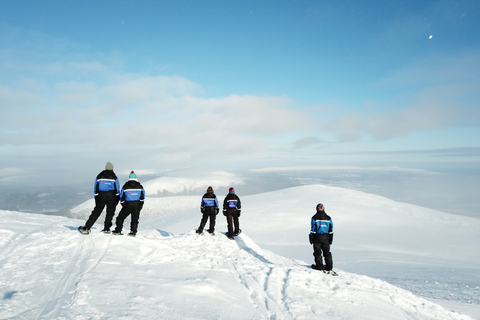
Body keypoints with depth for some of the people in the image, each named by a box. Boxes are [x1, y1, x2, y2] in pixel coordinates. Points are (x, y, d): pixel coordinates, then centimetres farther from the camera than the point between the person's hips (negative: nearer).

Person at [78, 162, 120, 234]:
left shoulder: (99, 176, 8)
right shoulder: (114, 177, 1)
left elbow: (96, 188, 8)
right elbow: (117, 188, 2)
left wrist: (96, 198, 13)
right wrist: (117, 199, 9)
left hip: (101, 196, 2)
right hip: (111, 196, -2)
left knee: (96, 212, 5)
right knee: (110, 213, 9)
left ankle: (86, 228, 1)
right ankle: (106, 229, 10)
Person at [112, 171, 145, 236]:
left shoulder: (125, 186, -1)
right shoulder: (140, 186, 3)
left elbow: (122, 196, 2)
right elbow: (142, 196, 5)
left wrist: (123, 204, 14)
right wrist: (141, 204, 13)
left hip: (128, 204, -1)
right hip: (137, 205, 2)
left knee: (121, 217, 12)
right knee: (134, 219, 9)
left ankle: (118, 230, 10)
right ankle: (133, 232, 3)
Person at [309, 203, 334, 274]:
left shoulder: (314, 218, -7)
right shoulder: (328, 218, 4)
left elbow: (313, 229, -8)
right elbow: (331, 230, 6)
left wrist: (311, 238, -1)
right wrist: (330, 239, 13)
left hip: (317, 237, -3)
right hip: (325, 238, 3)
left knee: (317, 252, 6)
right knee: (327, 252, 8)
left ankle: (319, 266, 5)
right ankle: (329, 268, 6)